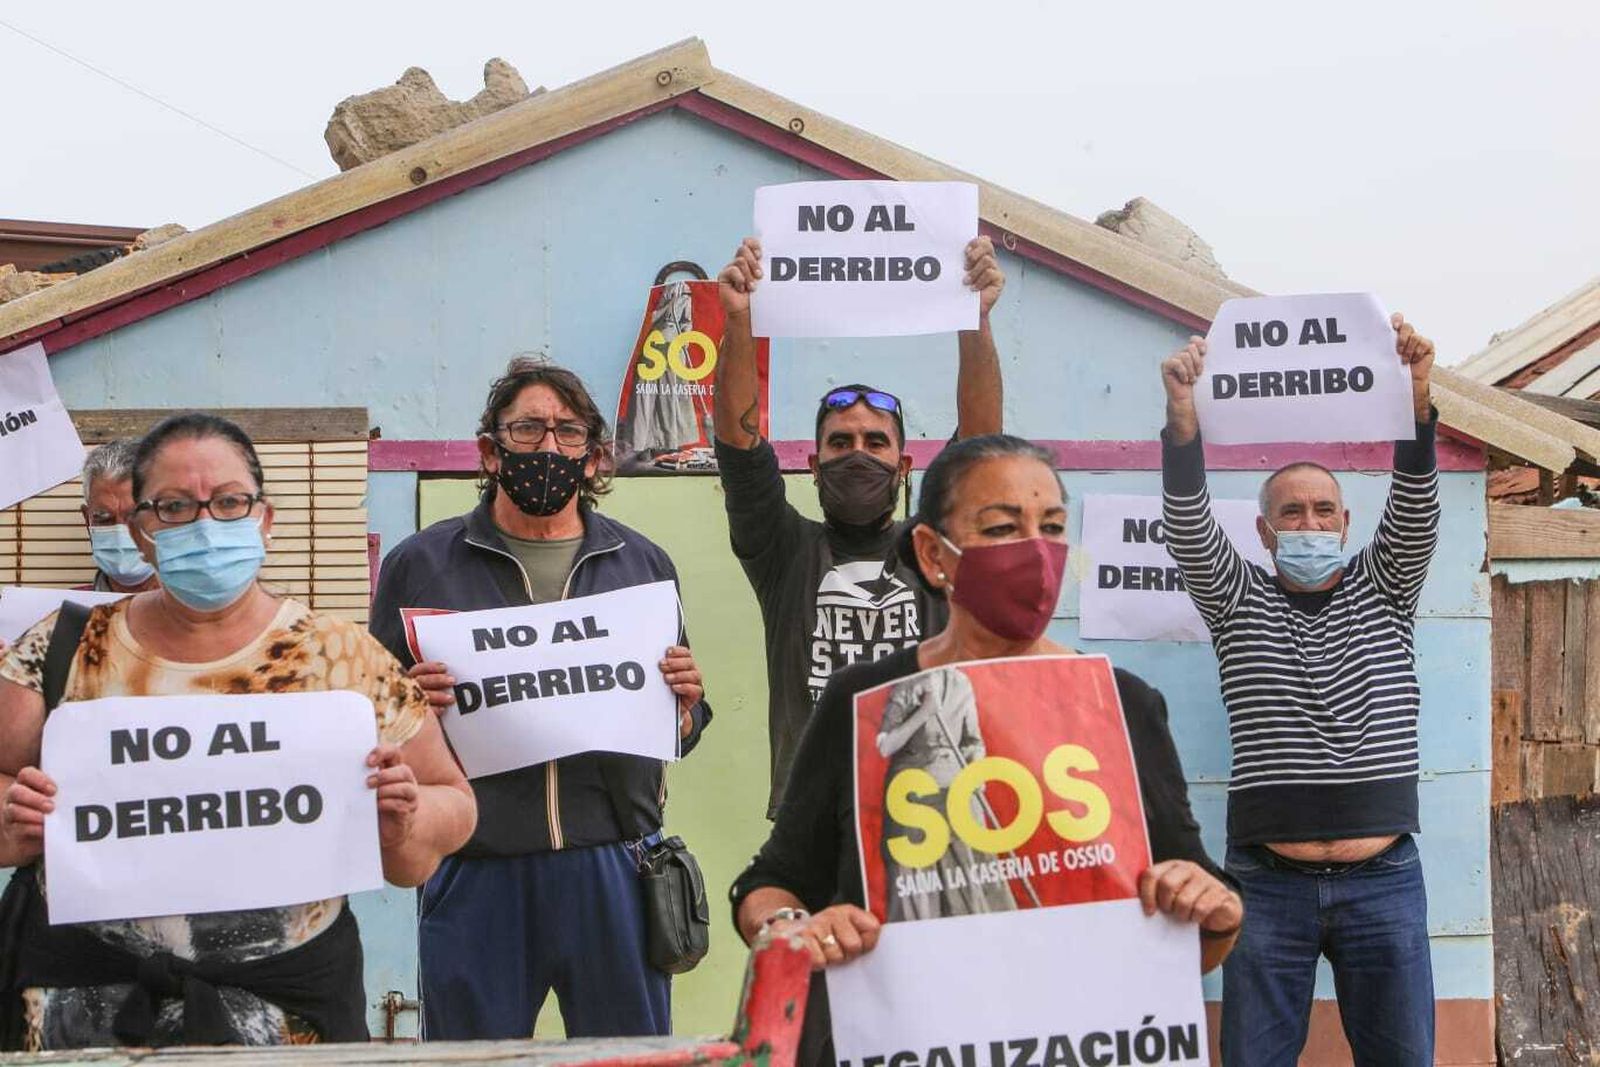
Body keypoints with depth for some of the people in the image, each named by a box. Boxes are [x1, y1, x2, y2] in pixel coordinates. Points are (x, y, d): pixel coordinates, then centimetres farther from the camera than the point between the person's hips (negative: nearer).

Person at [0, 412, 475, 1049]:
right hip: (86, 1001, 1)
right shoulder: (62, 652, 1)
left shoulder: (348, 661, -2)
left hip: (287, 1010, 0)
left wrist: (404, 822, -16)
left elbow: (451, 803, 5)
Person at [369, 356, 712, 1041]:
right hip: (475, 872, -1)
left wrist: (686, 702, -5)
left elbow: (680, 736, 16)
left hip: (615, 866, 2)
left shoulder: (642, 566, 13)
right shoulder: (421, 564, 7)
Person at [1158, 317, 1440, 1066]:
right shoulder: (1238, 600, 8)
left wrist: (1415, 400, -25)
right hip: (1270, 882, -1)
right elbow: (1187, 529, -9)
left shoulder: (1385, 588, 11)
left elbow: (1417, 510, -6)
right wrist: (1184, 423, -28)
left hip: (1383, 880, 1)